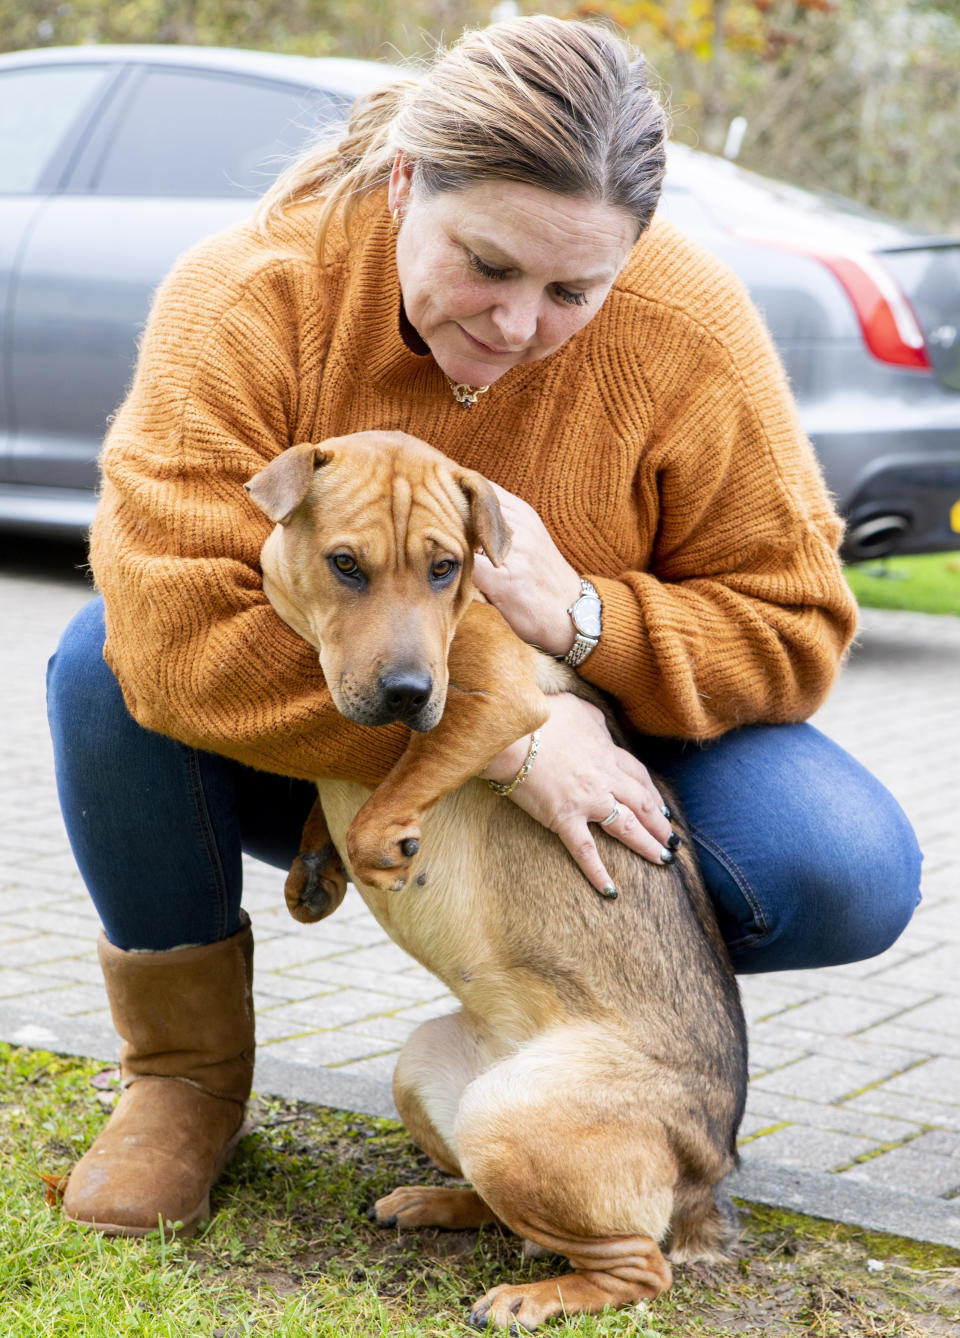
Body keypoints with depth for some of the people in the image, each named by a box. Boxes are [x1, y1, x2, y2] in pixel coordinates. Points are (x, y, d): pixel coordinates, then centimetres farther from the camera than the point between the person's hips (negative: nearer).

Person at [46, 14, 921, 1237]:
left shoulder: (688, 331, -19)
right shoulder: (248, 300, -25)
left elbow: (794, 628, -12)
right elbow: (174, 625, -36)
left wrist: (579, 617, -32)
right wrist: (498, 734, -39)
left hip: (580, 751, 1)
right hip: (303, 765, 0)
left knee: (851, 874, -25)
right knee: (108, 664, -31)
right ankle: (184, 1077, -8)